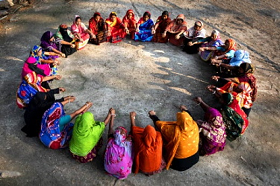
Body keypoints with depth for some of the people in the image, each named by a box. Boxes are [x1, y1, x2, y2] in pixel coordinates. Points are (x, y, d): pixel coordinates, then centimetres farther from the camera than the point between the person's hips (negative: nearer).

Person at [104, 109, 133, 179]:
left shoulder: (111, 142, -23)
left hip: (109, 170, 2)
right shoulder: (129, 143, -26)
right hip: (124, 172, -1)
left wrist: (112, 115, 3)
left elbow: (110, 128, -6)